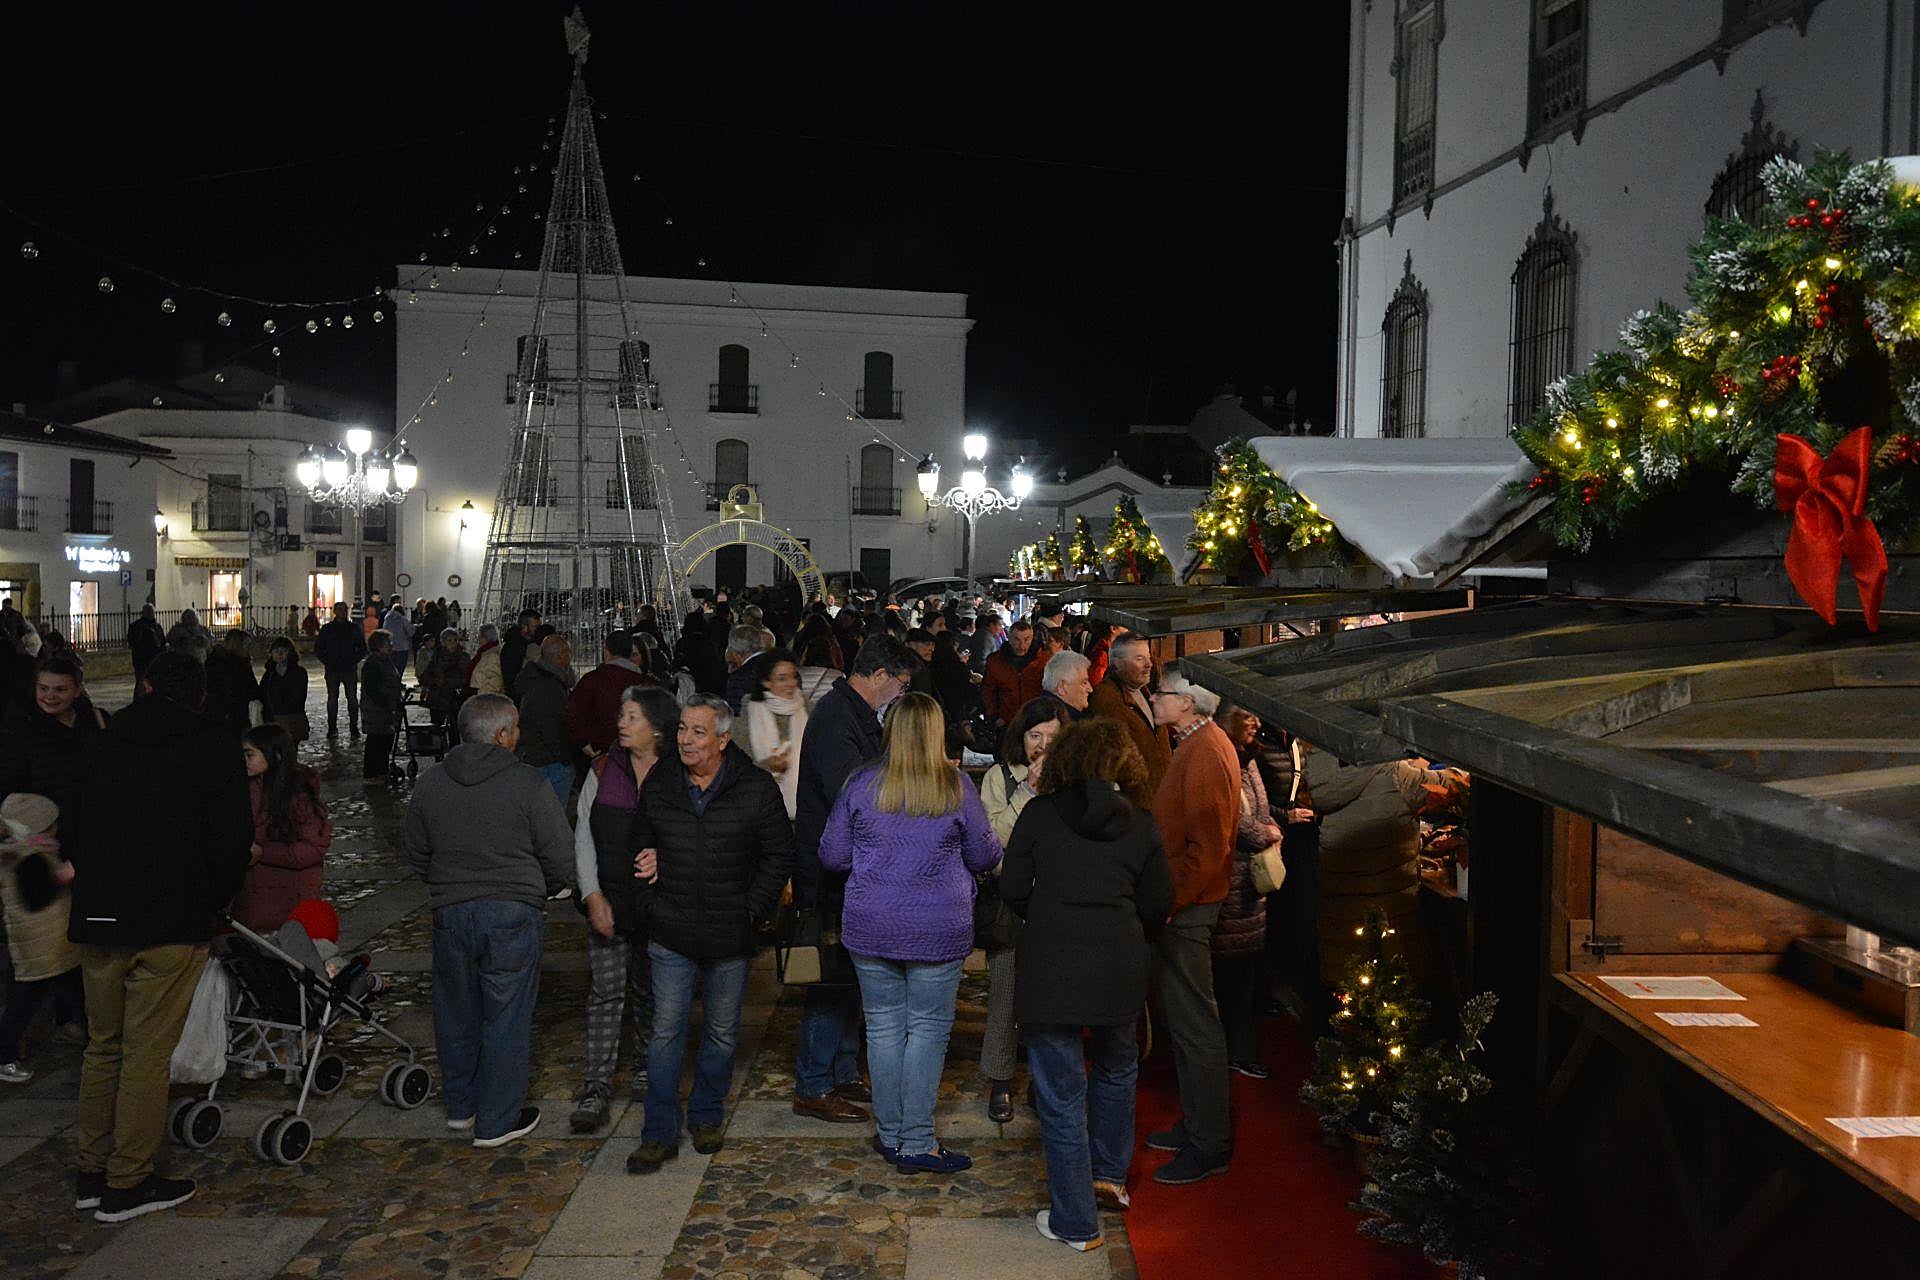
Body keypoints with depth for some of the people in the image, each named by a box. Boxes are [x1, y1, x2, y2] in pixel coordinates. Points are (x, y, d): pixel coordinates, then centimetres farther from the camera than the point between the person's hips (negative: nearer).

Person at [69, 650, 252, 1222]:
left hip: (98, 920, 5)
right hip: (171, 923, -5)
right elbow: (232, 839, -10)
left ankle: (90, 1173, 26)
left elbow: (78, 830, 15)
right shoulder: (212, 746, -6)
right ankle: (127, 1184, 9)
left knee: (102, 1046, 17)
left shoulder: (105, 742, 10)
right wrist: (212, 903, 4)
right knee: (148, 1052, 2)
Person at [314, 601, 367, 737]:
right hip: (332, 670, 0)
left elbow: (362, 648, 8)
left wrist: (353, 661, -4)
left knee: (352, 699, 0)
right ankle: (332, 728, 11)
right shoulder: (327, 629, 5)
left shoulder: (353, 628, 5)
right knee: (332, 699, 4)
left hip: (350, 670, 0)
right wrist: (327, 662, -3)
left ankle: (354, 727, 5)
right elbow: (318, 648, 9)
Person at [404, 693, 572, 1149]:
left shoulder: (430, 783, 2)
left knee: (457, 1013, 19)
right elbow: (560, 856, -9)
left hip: (451, 912, 4)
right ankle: (498, 1121, 16)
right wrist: (538, 892, 12)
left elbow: (416, 854, 11)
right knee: (506, 1017, 6)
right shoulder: (528, 783, -12)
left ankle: (460, 1107, 34)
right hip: (513, 915, -4)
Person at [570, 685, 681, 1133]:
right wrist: (592, 895, -5)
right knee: (606, 993, 0)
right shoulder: (604, 768, 1)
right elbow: (583, 835, 2)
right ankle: (597, 1088, 7)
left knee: (650, 991, 13)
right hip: (609, 900, 1)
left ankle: (645, 1072, 30)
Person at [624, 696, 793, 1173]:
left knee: (722, 1032, 12)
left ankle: (707, 1116, 32)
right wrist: (650, 908, 3)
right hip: (671, 935, 1)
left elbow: (778, 855, 1)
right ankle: (660, 1134, 12)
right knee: (666, 1032, 2)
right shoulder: (658, 784, 1)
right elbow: (642, 850, 14)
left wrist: (753, 911, -5)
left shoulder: (756, 788, -7)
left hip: (730, 936, -1)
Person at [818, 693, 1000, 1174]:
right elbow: (985, 856, 4)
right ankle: (918, 1143, 10)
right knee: (929, 1029, 6)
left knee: (883, 1026, 12)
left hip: (871, 928, 2)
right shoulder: (956, 786, -6)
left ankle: (890, 1135, 22)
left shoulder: (861, 785, -2)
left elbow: (831, 856, 4)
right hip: (939, 930, -2)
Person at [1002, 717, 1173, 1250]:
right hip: (1119, 966, 3)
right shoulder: (1141, 823, 3)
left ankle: (1075, 1223, 15)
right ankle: (1108, 1176, 38)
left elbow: (1012, 888, 2)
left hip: (1050, 965, -2)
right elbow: (1157, 903, 5)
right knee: (1116, 1069, 28)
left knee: (1061, 1094, 7)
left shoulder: (1039, 813, 0)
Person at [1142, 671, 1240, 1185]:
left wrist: (1170, 901, -21)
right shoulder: (1197, 745, 13)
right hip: (1181, 901, 10)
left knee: (1194, 1023, -1)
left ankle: (1209, 1145, 9)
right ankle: (1197, 1123, 30)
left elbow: (1208, 847, -24)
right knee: (1181, 1017, 18)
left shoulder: (1204, 754, -19)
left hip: (1186, 909, -10)